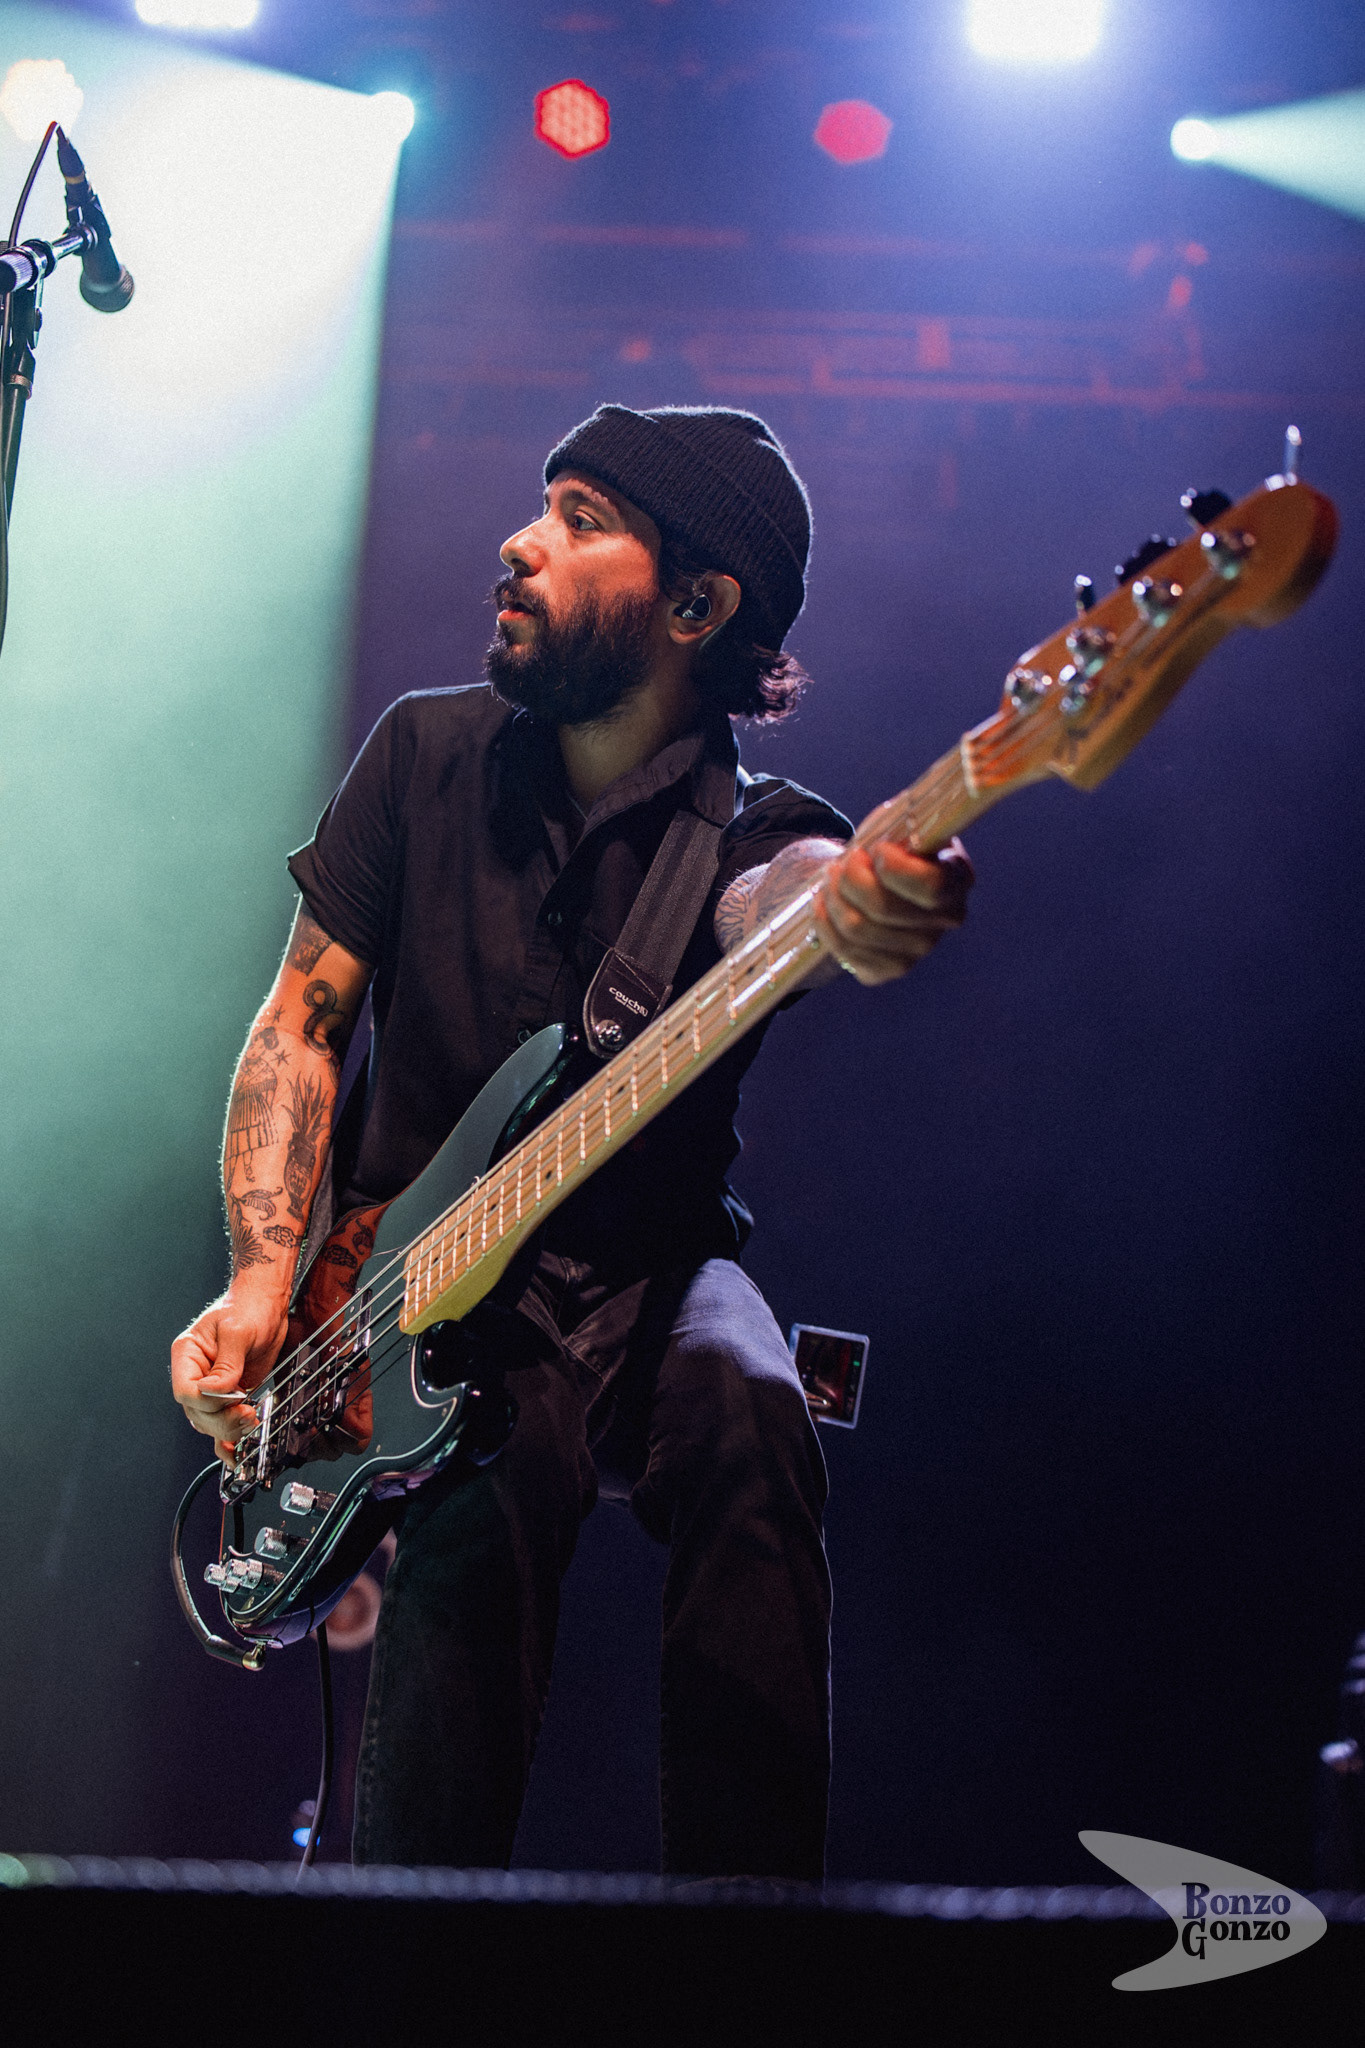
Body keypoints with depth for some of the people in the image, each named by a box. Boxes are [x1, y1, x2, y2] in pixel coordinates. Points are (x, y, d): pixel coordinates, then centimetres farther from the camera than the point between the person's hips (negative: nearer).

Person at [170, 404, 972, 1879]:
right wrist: (263, 1286, -12)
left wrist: (856, 908, -64)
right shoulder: (429, 754, 1)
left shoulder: (752, 834, -9)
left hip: (651, 1275, 0)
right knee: (498, 1476, -33)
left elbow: (784, 893, -36)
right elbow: (303, 1018, 4)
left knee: (745, 1412, -35)